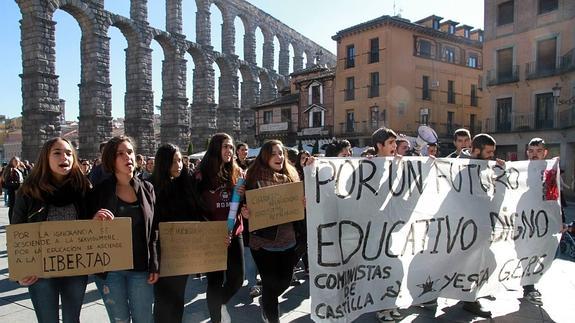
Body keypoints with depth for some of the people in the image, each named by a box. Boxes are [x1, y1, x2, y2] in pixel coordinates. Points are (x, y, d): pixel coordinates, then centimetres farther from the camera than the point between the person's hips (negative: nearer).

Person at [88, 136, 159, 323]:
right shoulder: (100, 191, -3)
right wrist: (95, 221, -21)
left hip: (141, 267, 1)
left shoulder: (147, 189, 0)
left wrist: (154, 266, -1)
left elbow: (154, 231, 2)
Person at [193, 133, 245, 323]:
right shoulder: (201, 174, -8)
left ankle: (220, 304, 39)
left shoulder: (237, 173, 5)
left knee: (237, 278, 8)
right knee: (215, 280, 6)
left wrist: (242, 195, -11)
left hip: (234, 233, 4)